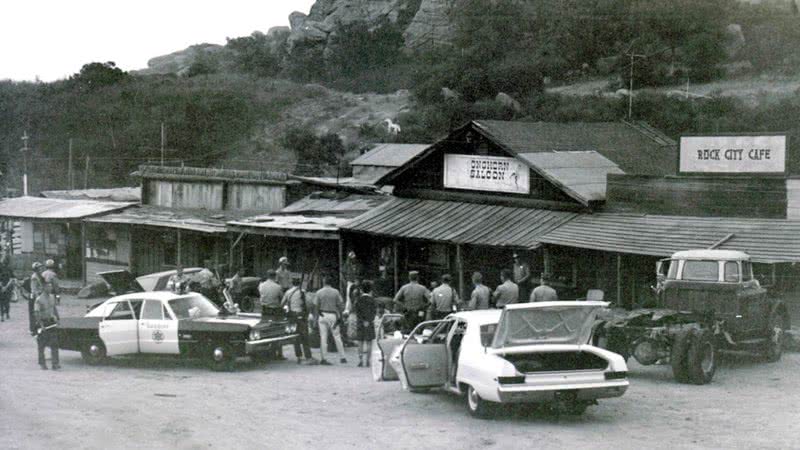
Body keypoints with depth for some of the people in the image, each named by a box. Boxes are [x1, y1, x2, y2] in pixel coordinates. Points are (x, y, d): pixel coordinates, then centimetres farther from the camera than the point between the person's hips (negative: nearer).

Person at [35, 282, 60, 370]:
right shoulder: (39, 299, -15)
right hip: (42, 322, -5)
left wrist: (57, 318, 11)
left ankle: (55, 363, -2)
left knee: (54, 343, -2)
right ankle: (42, 363, 17)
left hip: (51, 322, 5)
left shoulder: (52, 297, 6)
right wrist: (41, 325, -22)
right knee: (42, 344, 5)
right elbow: (36, 313, -17)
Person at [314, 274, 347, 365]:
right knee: (337, 337, 6)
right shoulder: (335, 292, -3)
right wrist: (340, 316, 7)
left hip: (322, 315, 0)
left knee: (323, 337, 3)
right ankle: (342, 358, 9)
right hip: (333, 315, 0)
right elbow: (340, 305, -2)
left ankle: (322, 358, 1)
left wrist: (315, 317, 6)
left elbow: (316, 306, -3)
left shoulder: (319, 292, -3)